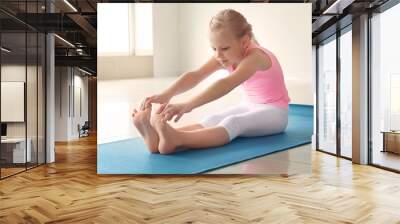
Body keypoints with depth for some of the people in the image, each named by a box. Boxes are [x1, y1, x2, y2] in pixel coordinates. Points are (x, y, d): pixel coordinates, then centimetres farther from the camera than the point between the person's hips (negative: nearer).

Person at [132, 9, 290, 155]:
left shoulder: (255, 57, -30)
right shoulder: (225, 56, -8)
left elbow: (226, 84, -47)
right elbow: (195, 76, -23)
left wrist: (188, 105, -58)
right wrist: (166, 94, -40)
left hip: (274, 113, -6)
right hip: (249, 106, 6)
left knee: (233, 123, -36)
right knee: (211, 121, -25)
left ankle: (176, 140, -61)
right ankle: (159, 136, -48)